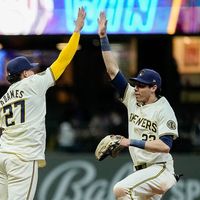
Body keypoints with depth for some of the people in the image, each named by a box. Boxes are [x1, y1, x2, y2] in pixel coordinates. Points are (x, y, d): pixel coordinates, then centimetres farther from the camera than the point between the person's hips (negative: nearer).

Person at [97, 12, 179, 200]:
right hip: (142, 170, 8)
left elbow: (165, 146, -22)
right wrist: (103, 38, 1)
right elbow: (113, 70, 6)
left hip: (160, 170, -8)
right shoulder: (132, 98, 7)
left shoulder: (164, 110, -12)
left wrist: (132, 142, -24)